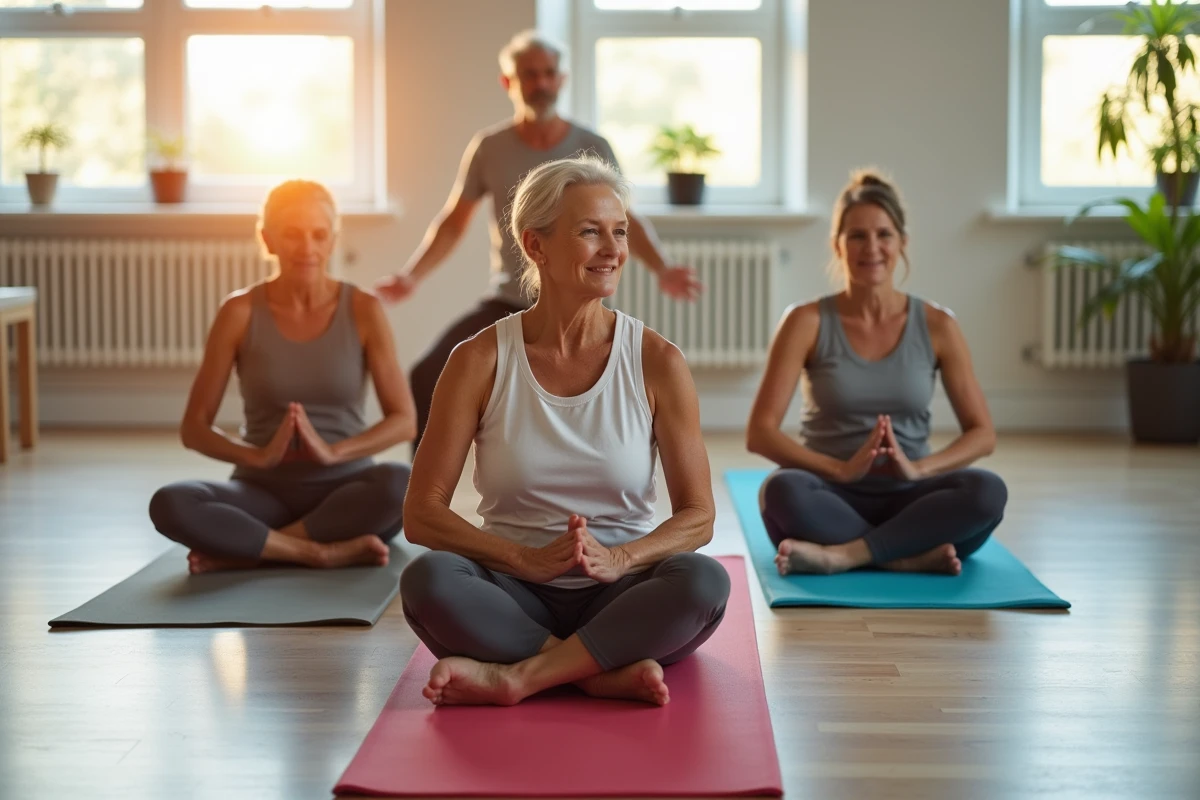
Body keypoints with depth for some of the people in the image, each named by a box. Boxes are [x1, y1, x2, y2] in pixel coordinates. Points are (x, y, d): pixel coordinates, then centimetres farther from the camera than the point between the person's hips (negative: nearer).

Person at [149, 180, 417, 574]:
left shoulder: (363, 310, -2)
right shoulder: (240, 312, -2)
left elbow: (405, 419, -3)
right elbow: (193, 428, -2)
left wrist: (333, 451, -20)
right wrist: (259, 455, -21)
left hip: (343, 491, 0)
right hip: (264, 491, 0)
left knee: (400, 483, -34)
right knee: (170, 504, -29)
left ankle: (243, 550, -22)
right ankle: (326, 552, -25)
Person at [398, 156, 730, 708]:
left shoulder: (656, 362, 0)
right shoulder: (480, 361, -2)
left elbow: (698, 516, 1)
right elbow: (422, 514, -5)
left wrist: (619, 559, -20)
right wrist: (527, 559, -20)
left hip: (619, 599, 1)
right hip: (517, 597, 0)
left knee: (704, 580, -31)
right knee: (427, 579, -31)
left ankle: (516, 675, -26)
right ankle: (609, 673, -25)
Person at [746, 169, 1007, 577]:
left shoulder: (937, 326, 3)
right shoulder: (807, 322, -2)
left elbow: (983, 433, 4)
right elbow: (760, 432, -8)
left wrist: (918, 468, -15)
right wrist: (842, 469, -22)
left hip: (907, 502, 2)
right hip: (834, 498, -2)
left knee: (988, 491, -29)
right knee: (782, 490, -36)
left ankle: (842, 555, -30)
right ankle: (913, 556, -27)